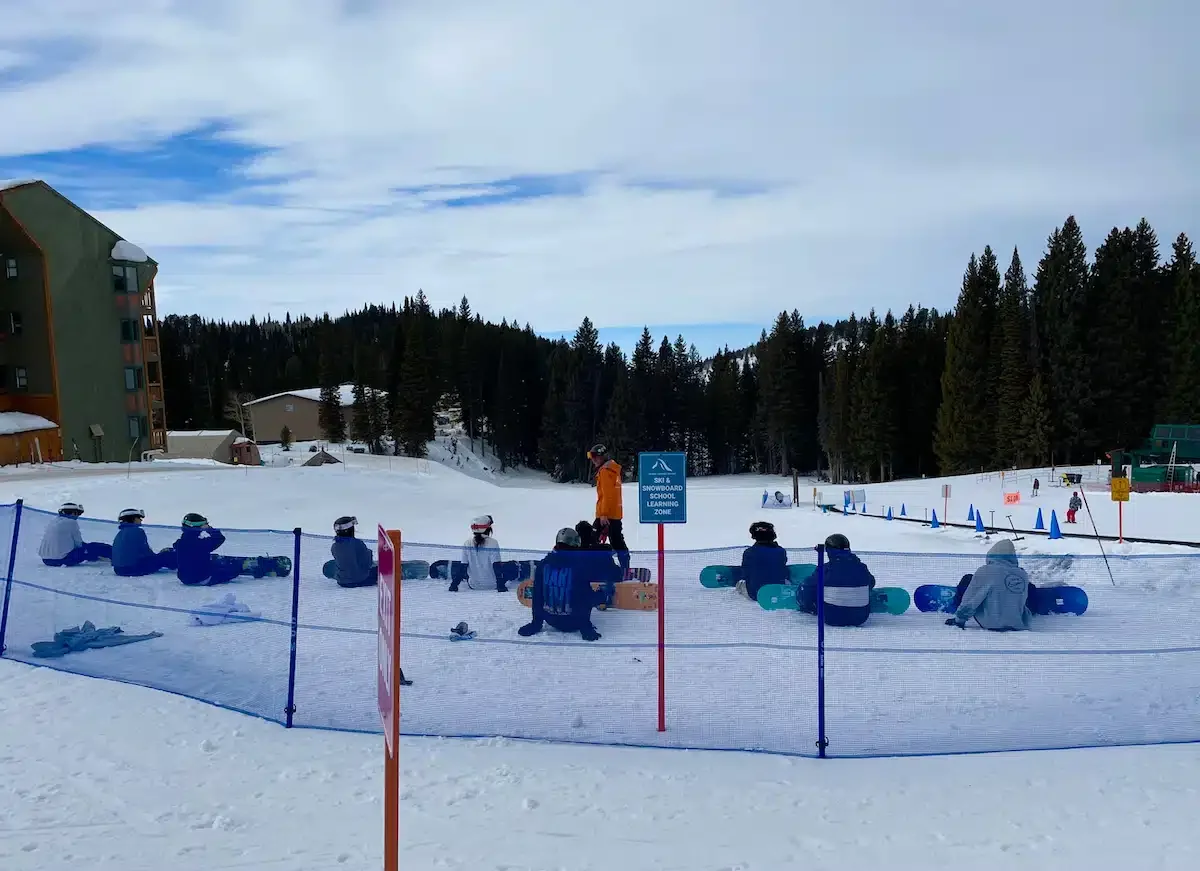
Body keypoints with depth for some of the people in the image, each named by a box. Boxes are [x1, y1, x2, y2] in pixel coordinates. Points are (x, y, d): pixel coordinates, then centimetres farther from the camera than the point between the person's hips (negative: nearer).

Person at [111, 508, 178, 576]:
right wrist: (160, 554, 8)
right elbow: (146, 553, -12)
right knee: (166, 556, 0)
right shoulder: (138, 531, -11)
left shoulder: (119, 534, 15)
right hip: (136, 568, -9)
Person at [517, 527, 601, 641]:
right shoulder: (579, 565, -16)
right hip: (572, 623, -3)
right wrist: (585, 627, -2)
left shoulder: (543, 564, -5)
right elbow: (585, 597, -11)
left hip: (550, 620, 3)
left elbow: (537, 595, 0)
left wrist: (536, 622, 9)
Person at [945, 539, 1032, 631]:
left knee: (967, 580, 7)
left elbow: (970, 600, -12)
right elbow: (1023, 602, 15)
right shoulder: (1023, 574, -3)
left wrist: (959, 619, 2)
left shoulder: (985, 571, -17)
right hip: (1019, 624, 4)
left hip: (990, 623, -3)